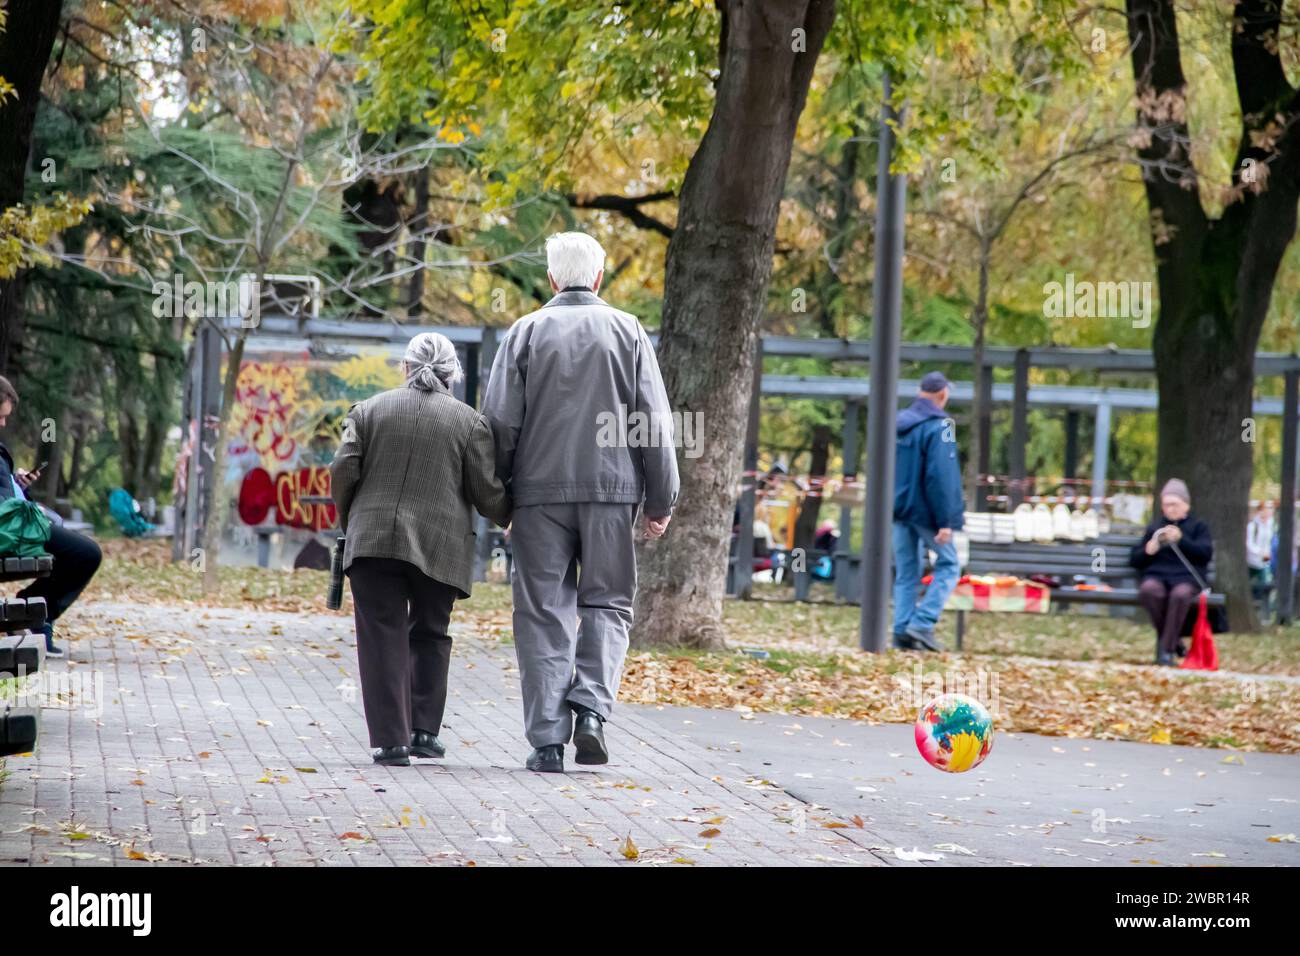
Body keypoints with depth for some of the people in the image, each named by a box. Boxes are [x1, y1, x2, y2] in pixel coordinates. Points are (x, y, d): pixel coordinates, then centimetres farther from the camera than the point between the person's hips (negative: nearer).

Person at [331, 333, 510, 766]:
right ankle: (423, 728, 11)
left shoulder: (370, 410, 7)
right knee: (429, 634, 17)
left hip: (373, 538, 0)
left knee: (383, 638, 0)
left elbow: (343, 471, 1)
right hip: (439, 545, 0)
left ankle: (390, 739, -7)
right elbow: (486, 492, 1)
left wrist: (349, 523, 17)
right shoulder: (470, 422, 4)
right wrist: (512, 519, 20)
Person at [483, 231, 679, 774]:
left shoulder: (527, 332, 4)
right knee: (607, 601, 10)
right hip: (611, 487, 0)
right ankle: (591, 707, -11)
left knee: (544, 612, 3)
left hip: (540, 490, 0)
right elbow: (653, 423, 2)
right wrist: (661, 500, 6)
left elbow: (501, 422, 1)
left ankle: (547, 739, 0)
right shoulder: (627, 331, 4)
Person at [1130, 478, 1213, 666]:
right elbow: (1134, 560, 22)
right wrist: (1148, 550, 0)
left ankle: (1167, 648, -30)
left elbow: (1206, 553, 1)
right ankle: (1173, 639, -20)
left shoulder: (1197, 526, 19)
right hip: (1157, 576, 2)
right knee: (1149, 590, -36)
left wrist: (1181, 539, -9)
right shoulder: (1154, 526, 26)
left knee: (1180, 594, -39)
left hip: (1187, 578, -2)